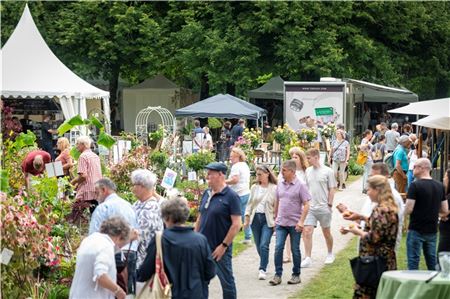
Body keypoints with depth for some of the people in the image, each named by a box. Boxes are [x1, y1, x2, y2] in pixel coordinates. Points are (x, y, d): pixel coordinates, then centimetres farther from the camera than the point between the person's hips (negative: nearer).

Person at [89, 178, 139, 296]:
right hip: (131, 255, 6)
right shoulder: (129, 206, 16)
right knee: (129, 293, 7)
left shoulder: (103, 207, -4)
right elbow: (136, 233, 15)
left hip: (113, 256, -6)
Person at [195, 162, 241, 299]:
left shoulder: (231, 196, -12)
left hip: (220, 248, -6)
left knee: (227, 280, 5)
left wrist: (224, 246, -16)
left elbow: (236, 224, -15)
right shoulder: (206, 193, 8)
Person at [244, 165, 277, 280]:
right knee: (259, 246, 8)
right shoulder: (254, 188, 8)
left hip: (268, 220, -4)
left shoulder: (274, 188, -4)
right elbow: (250, 204, 12)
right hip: (255, 218, 4)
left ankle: (263, 269, -8)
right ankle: (264, 265, 26)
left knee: (264, 245, -14)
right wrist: (247, 218, 6)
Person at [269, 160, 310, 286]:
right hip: (281, 222, 4)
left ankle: (296, 275, 18)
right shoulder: (280, 184, 6)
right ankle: (277, 275, 2)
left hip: (295, 224, -4)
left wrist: (301, 221, -18)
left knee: (295, 250, 6)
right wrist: (275, 218, 17)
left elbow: (306, 204, -10)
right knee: (278, 248, -4)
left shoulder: (300, 185, -8)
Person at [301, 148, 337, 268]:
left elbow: (332, 189, -4)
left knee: (326, 232, 10)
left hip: (323, 207, -4)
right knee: (307, 231, -7)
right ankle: (308, 258, -5)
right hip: (310, 207, 4)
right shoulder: (308, 171, 7)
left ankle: (330, 254, 31)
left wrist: (329, 204, -7)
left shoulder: (327, 171, -7)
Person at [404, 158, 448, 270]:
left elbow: (408, 210, -18)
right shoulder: (440, 186, 4)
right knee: (432, 262, 15)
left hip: (416, 230, -6)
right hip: (432, 230, 6)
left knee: (413, 262, 1)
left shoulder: (415, 185, -14)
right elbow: (445, 210, 7)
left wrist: (405, 211, 3)